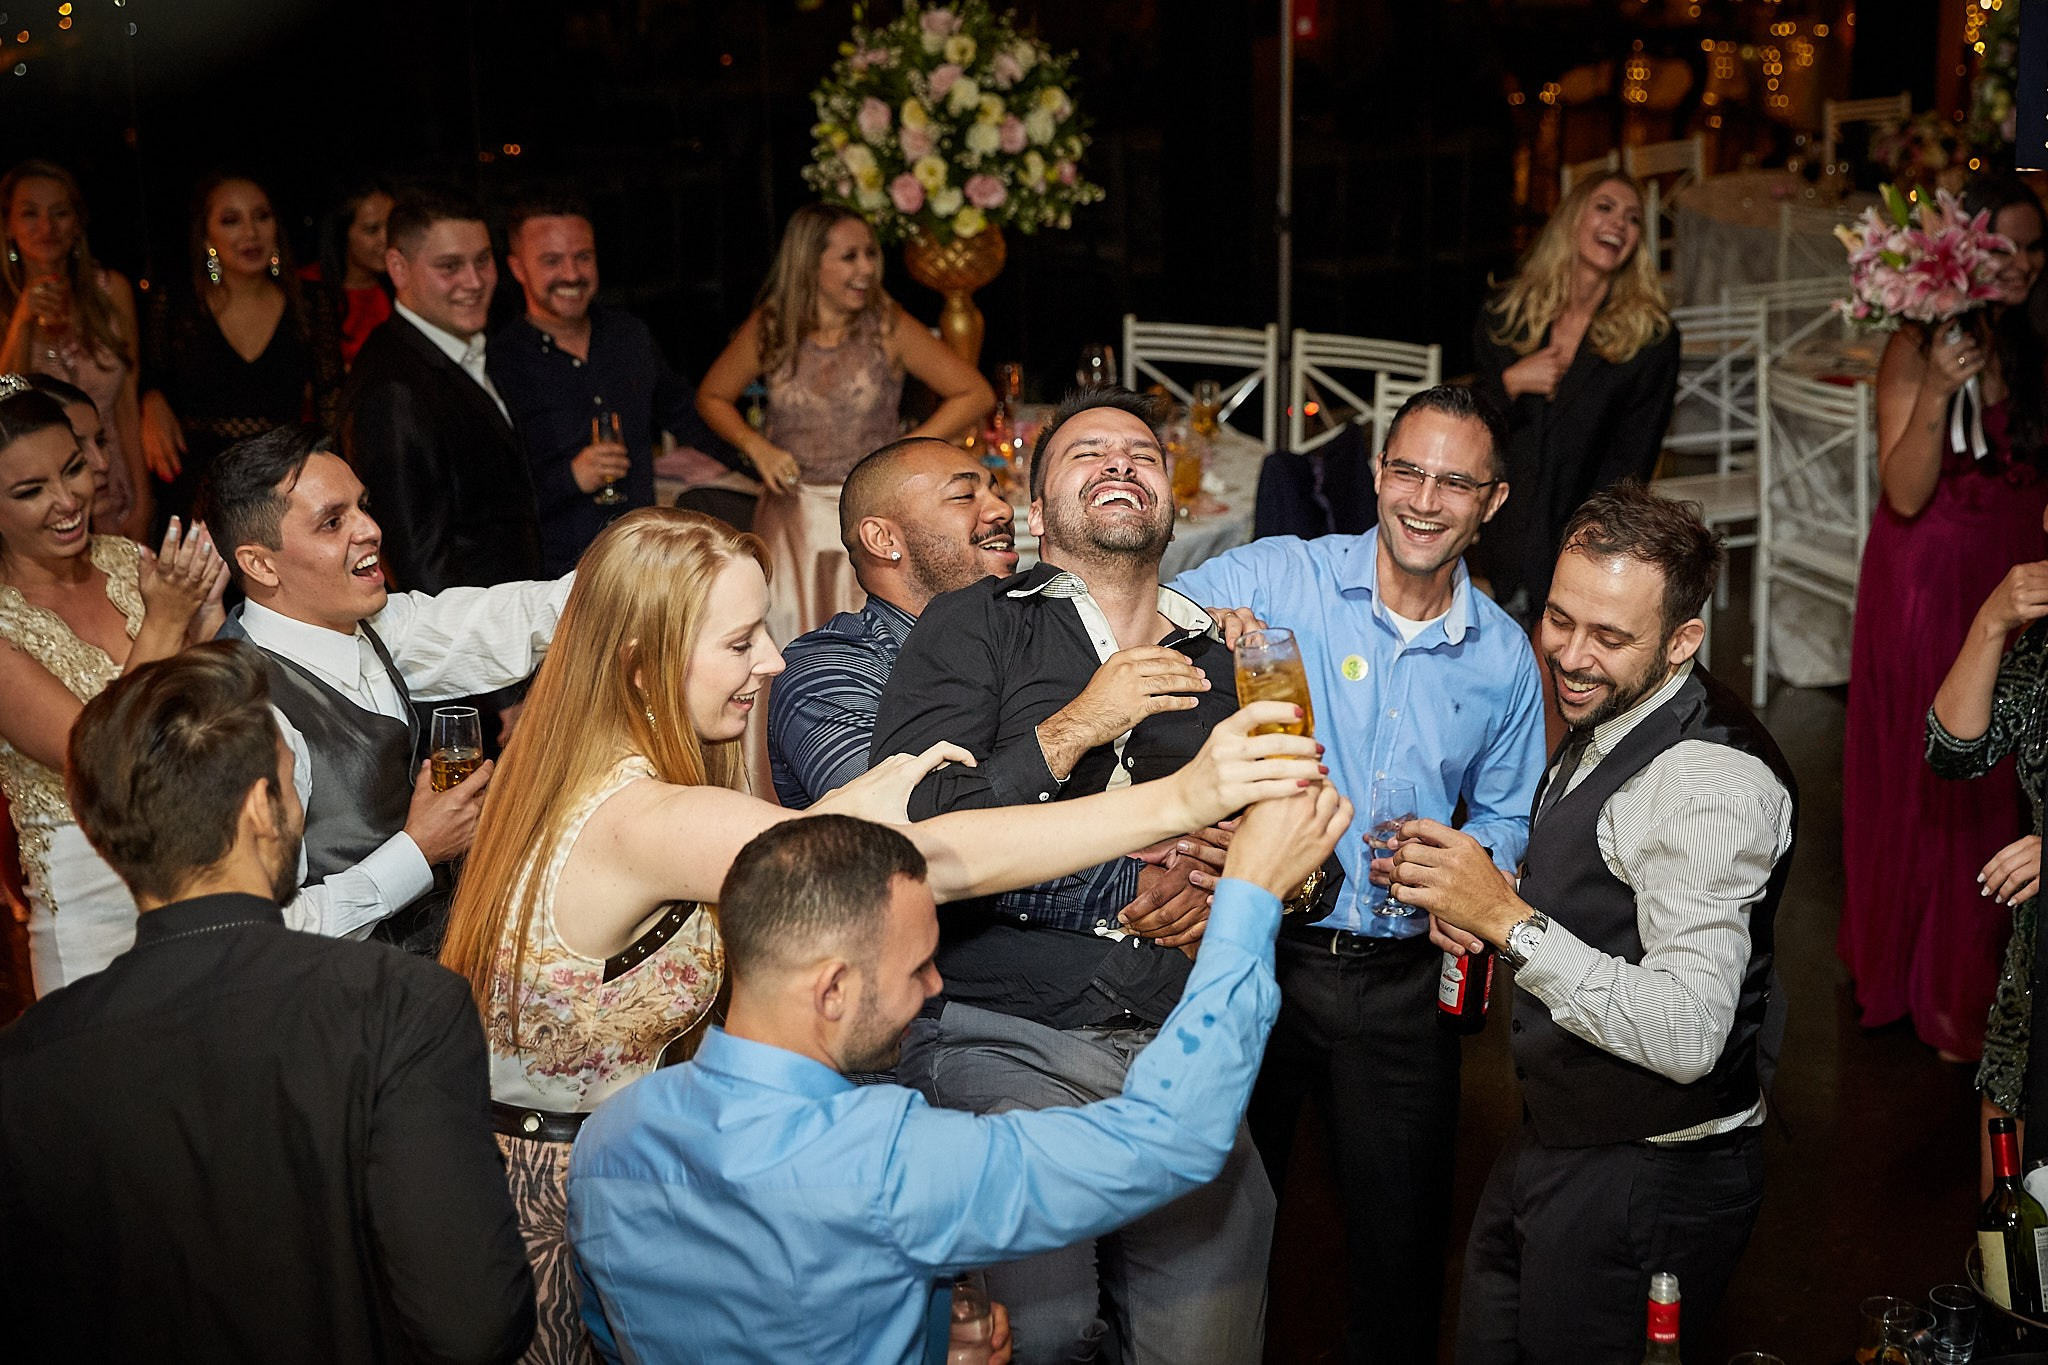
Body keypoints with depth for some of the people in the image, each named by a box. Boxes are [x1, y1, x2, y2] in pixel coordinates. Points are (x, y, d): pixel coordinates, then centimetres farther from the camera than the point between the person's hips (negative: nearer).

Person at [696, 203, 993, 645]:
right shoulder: (769, 328, 0)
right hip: (793, 515, 2)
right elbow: (712, 396, 15)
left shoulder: (887, 327, -5)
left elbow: (976, 394, -3)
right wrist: (756, 445, -2)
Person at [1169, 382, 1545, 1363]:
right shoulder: (1277, 577, -4)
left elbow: (1504, 819, 16)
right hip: (1259, 951, -2)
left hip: (1402, 985, 2)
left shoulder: (1506, 657, 6)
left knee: (1399, 1247, 12)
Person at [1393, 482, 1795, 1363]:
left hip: (1648, 1184, -10)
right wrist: (1480, 906, 1)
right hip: (1554, 1146, 10)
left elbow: (1687, 1038, -31)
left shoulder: (1710, 780, -25)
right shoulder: (1611, 723, 6)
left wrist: (1508, 919, -29)